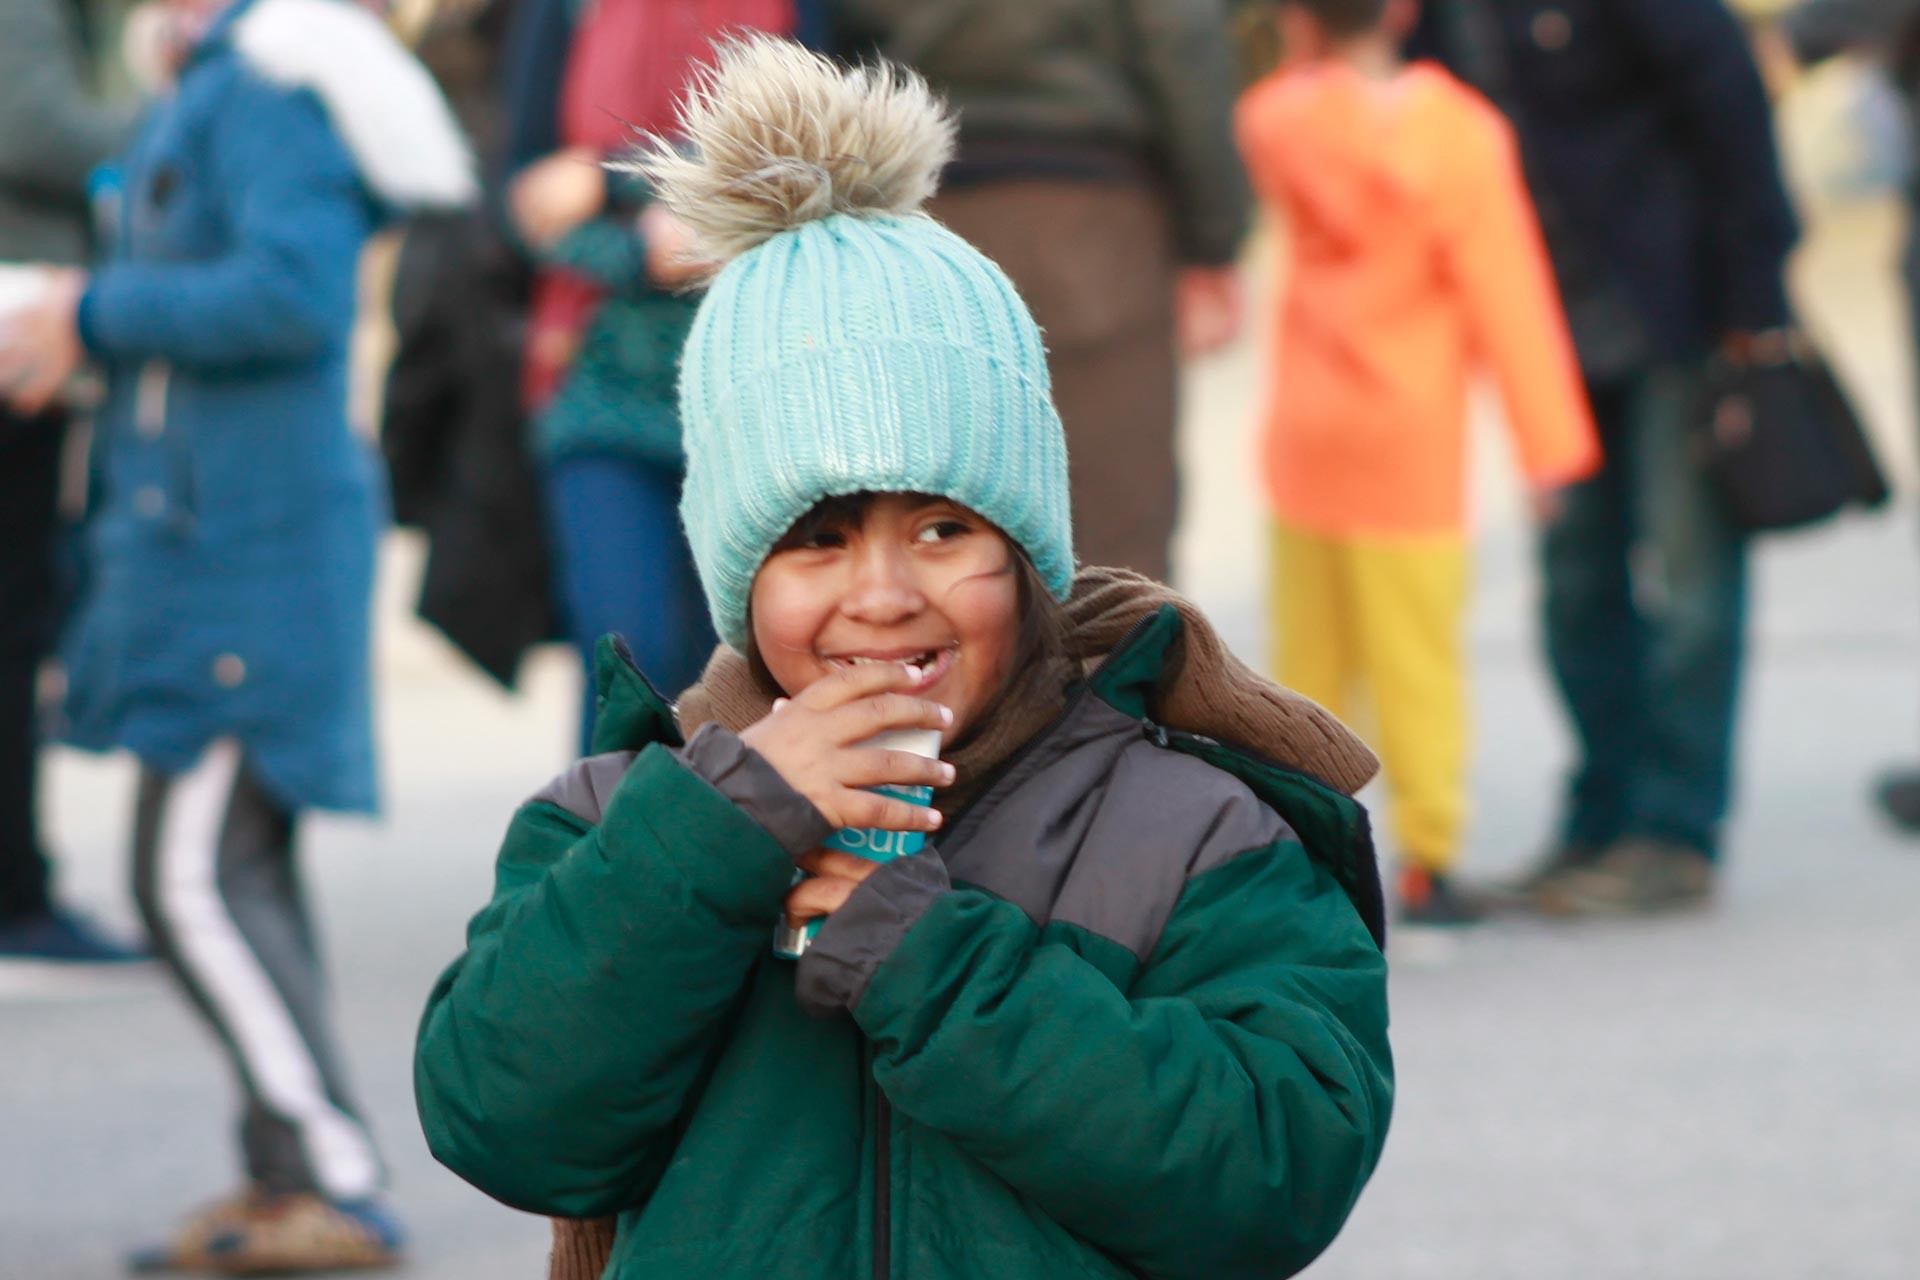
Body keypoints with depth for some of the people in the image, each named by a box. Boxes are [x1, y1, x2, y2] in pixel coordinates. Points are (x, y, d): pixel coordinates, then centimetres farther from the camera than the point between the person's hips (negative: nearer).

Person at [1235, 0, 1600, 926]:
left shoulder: (1277, 121, -3)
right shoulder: (1458, 135, -10)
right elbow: (1506, 296, -11)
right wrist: (1547, 440, -8)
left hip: (1306, 432, 3)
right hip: (1413, 434, -3)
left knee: (1308, 651, 12)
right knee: (1417, 652, -1)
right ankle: (1425, 863, -3)